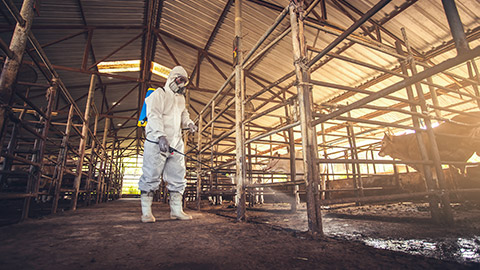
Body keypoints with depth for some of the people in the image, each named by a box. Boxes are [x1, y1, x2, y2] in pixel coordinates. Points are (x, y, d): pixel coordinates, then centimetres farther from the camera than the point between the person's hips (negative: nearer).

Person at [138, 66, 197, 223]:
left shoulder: (181, 98, 21)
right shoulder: (159, 94, -2)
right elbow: (154, 116, -15)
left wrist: (189, 123, 12)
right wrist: (161, 135, -28)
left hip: (176, 143, 7)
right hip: (156, 143, -7)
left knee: (178, 177, 6)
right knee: (151, 177, -4)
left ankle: (176, 211, 14)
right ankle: (146, 212, 9)